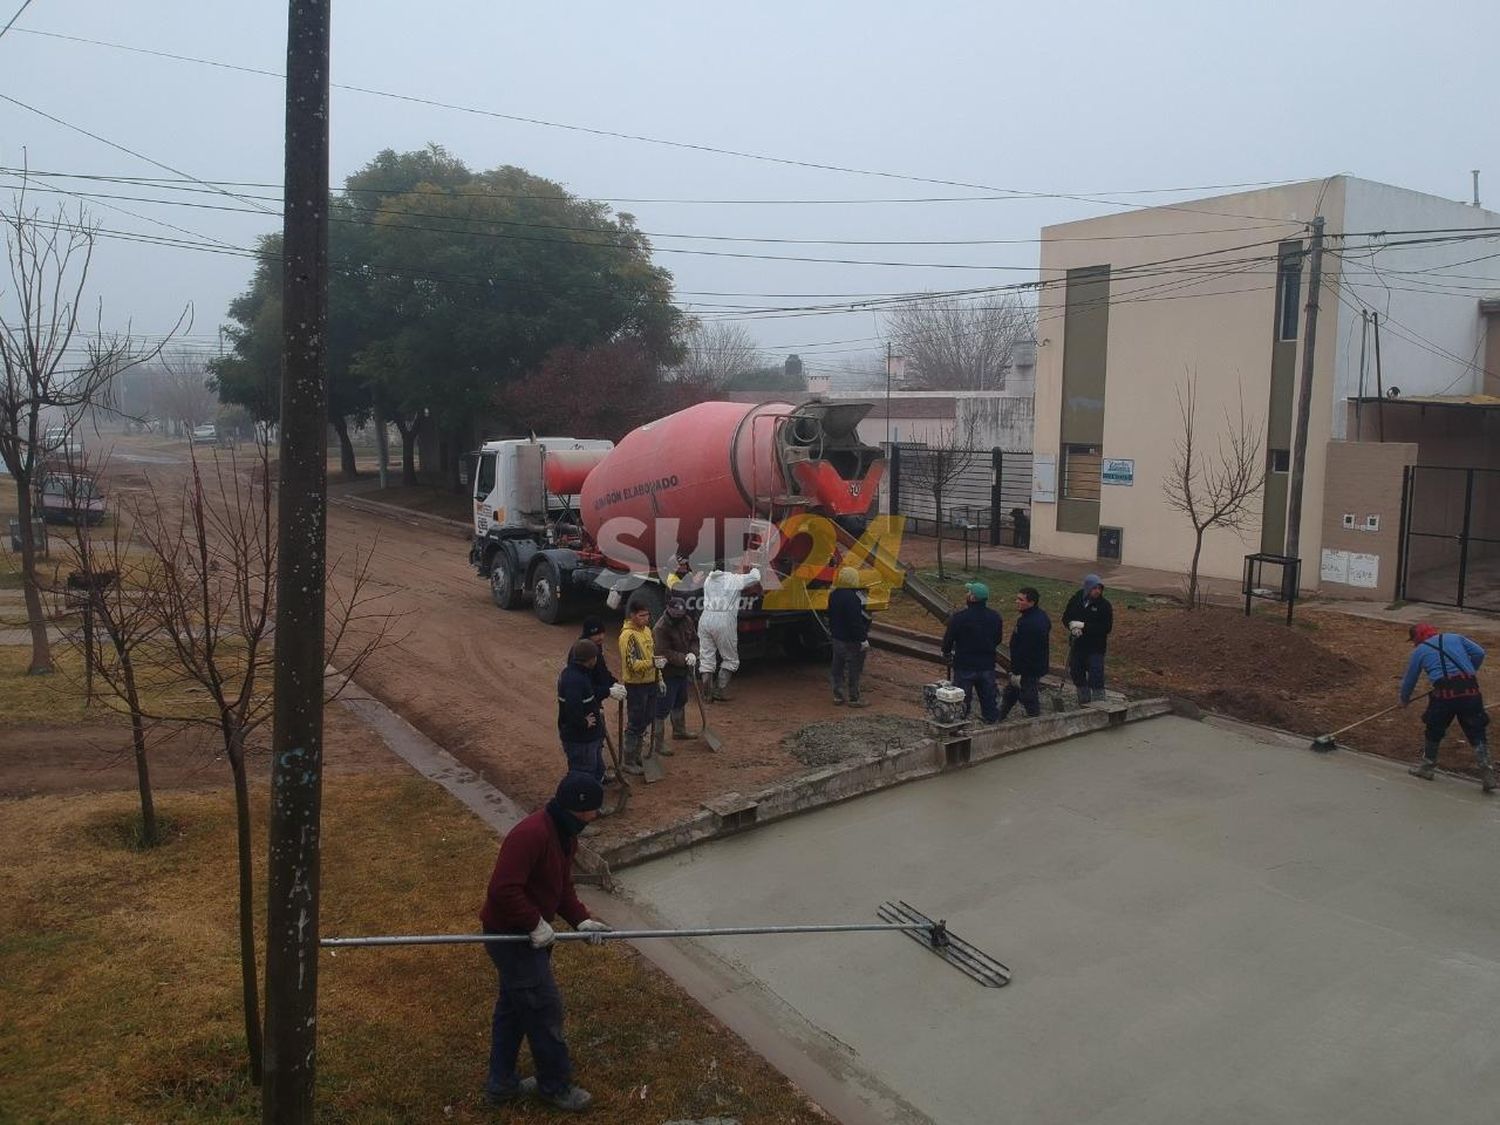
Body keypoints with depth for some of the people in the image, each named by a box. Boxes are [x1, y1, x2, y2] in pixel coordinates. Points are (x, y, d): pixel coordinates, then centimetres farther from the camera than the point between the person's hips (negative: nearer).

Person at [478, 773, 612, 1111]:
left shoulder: (565, 834, 4)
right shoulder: (531, 834, -30)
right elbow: (503, 889, -34)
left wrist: (581, 919, 0)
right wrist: (536, 924, -24)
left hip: (530, 933, 10)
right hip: (511, 936, -10)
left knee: (514, 1005, 21)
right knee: (545, 1008, 2)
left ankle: (501, 1084, 36)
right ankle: (556, 1086, 21)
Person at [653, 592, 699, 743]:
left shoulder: (687, 620, 2)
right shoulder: (661, 627, -23)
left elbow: (694, 640, 7)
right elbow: (665, 653, -25)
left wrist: (692, 654, -13)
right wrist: (684, 659, -29)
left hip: (682, 671, 9)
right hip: (667, 674, -9)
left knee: (680, 702, 27)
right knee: (662, 708, -5)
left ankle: (679, 731, 47)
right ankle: (658, 742, 3)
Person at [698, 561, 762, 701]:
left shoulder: (708, 579, 16)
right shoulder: (735, 579, 1)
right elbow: (755, 577, 9)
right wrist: (755, 568, 33)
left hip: (705, 618, 5)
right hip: (724, 620, -5)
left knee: (706, 658, 9)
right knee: (730, 659, 10)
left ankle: (707, 693, 2)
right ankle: (720, 690, 2)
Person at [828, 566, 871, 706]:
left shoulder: (834, 595, 5)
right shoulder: (852, 598, -25)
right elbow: (856, 622, -25)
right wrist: (863, 640, -20)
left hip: (837, 638, 9)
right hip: (851, 642, -9)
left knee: (837, 668, 15)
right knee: (854, 670, 2)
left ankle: (837, 696, 22)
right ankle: (854, 699, 9)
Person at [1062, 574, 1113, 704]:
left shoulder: (1104, 605, -11)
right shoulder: (1076, 600, 0)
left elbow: (1107, 627, -16)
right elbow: (1066, 616, 6)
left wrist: (1083, 626, -21)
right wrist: (1072, 625, -17)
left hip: (1096, 647, -5)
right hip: (1078, 644, 5)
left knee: (1096, 676, -8)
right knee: (1076, 673, 16)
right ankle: (1084, 702, 34)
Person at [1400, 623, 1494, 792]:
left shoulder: (1419, 651, 15)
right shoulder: (1455, 637, 20)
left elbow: (1409, 679, 22)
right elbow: (1479, 653, 10)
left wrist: (1404, 700, 37)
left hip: (1445, 692, -2)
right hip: (1470, 691, 2)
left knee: (1434, 729, 17)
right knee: (1476, 733, 6)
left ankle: (1427, 766, 28)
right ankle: (1487, 771, -1)